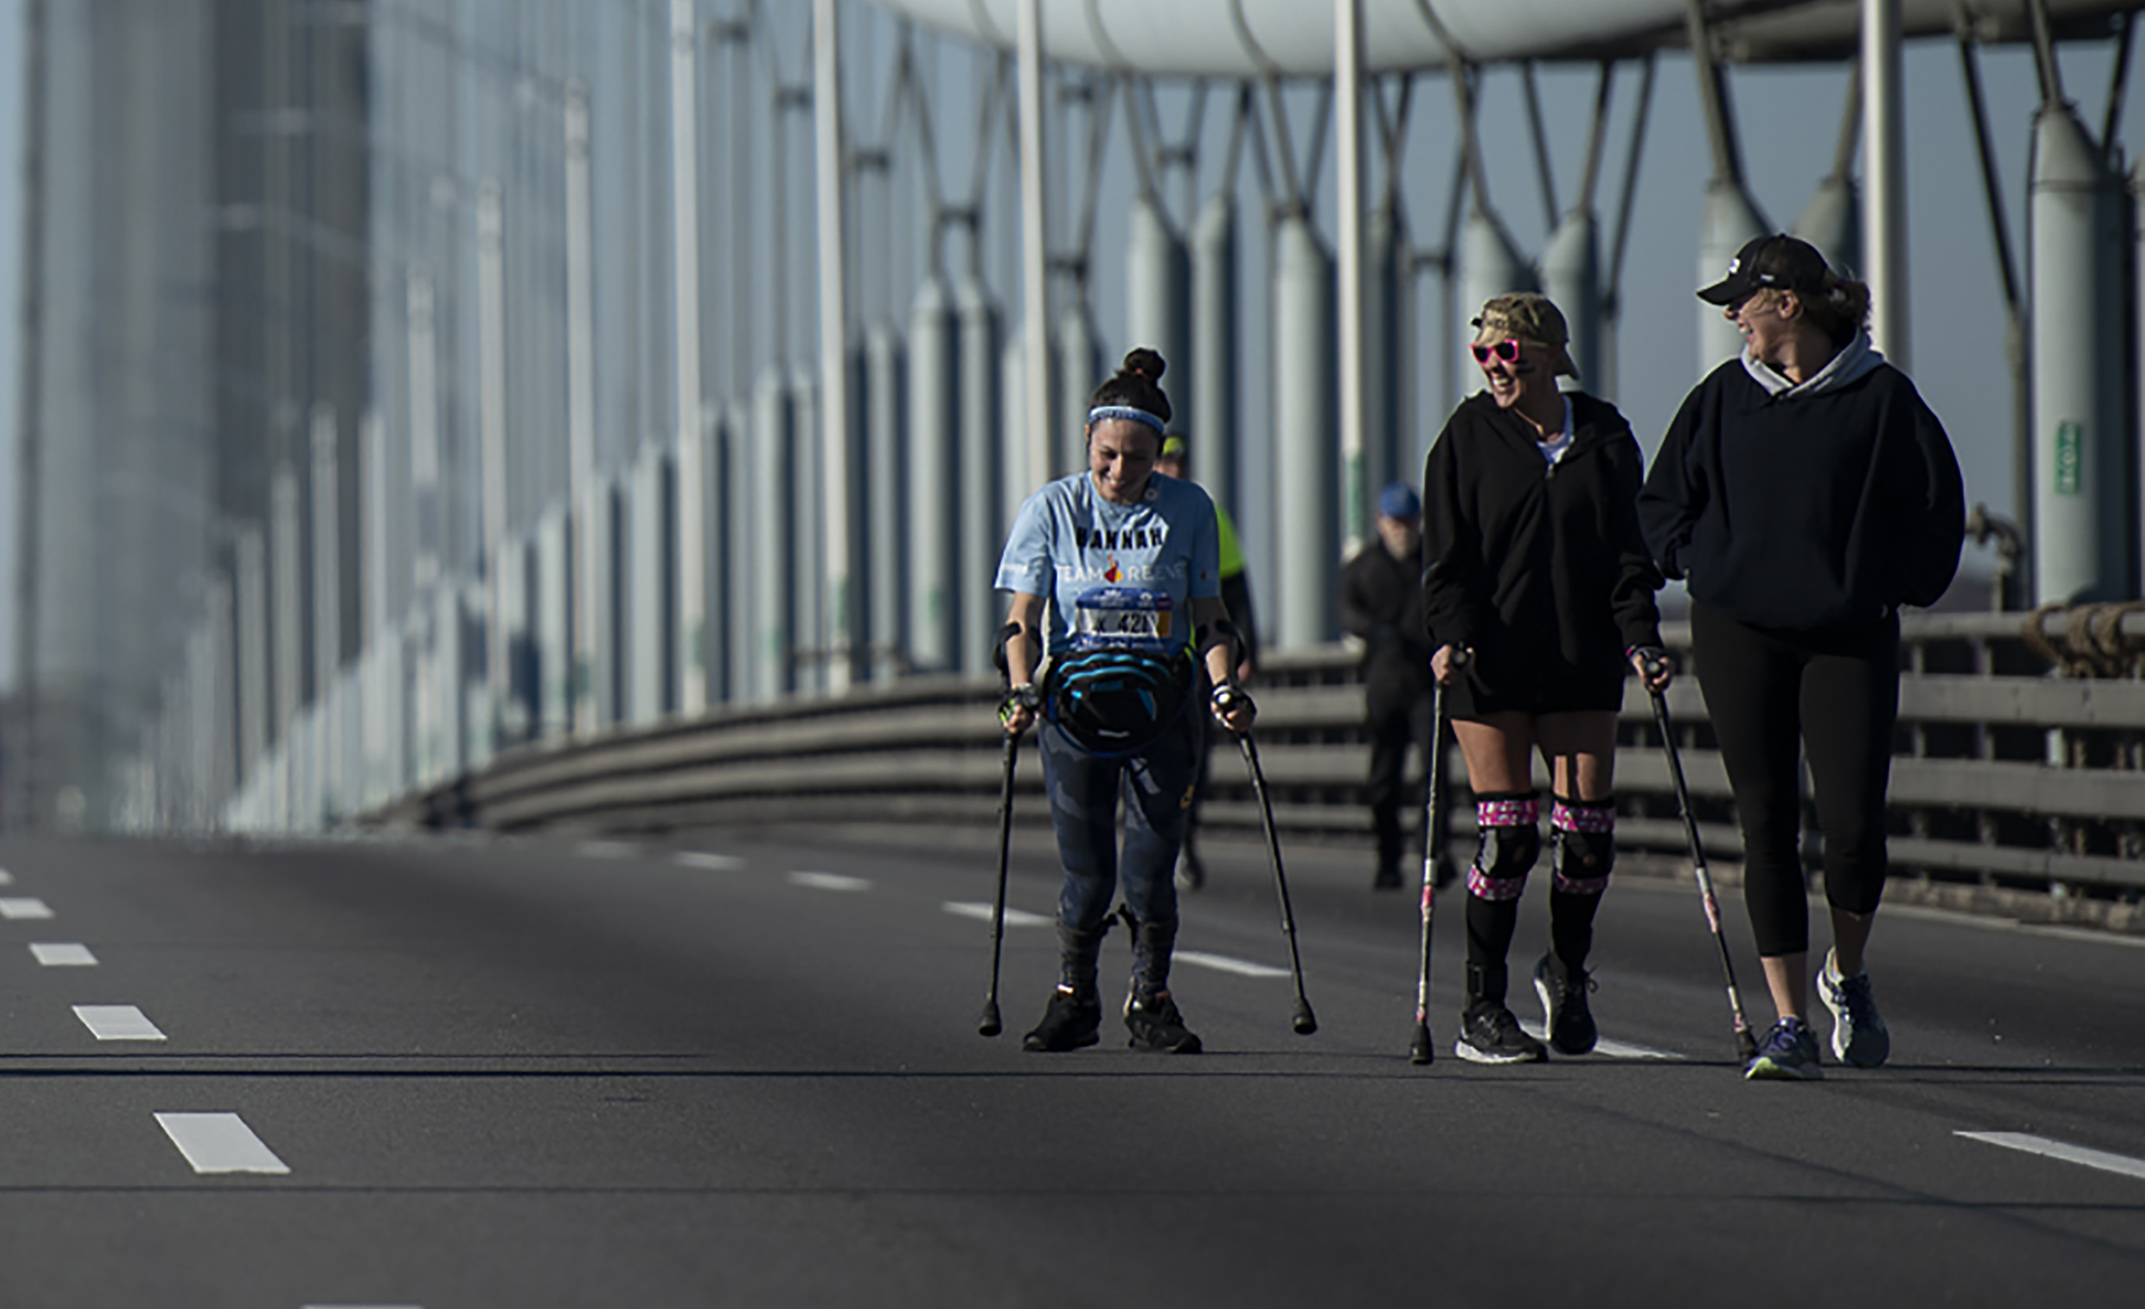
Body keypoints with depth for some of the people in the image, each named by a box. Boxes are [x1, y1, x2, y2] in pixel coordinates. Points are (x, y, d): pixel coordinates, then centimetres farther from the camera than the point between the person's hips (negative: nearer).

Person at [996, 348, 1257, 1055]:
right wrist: (1022, 690, -19)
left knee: (1151, 858, -4)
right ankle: (1073, 999, 14)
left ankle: (1151, 1000, 8)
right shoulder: (1051, 510, -2)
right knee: (1086, 867, -1)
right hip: (1076, 699, -1)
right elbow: (1023, 618, -3)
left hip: (1161, 704, 1)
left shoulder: (1188, 510, 2)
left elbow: (1209, 618, 6)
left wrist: (1225, 688, -9)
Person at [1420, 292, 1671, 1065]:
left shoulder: (1604, 438, 6)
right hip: (1490, 660, -2)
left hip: (1581, 661, 2)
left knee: (1588, 829, -3)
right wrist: (1451, 635, -16)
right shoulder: (1469, 437, 2)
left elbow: (1627, 553, 7)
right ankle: (1482, 1011, 3)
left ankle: (1568, 970, 25)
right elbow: (1446, 556, -1)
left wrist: (1639, 638, -6)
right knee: (1507, 833, -6)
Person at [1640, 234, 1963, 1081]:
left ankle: (1847, 977, 21)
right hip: (1740, 634, 2)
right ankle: (1788, 1025, -1)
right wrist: (1699, 565, 5)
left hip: (1850, 633, -2)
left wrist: (1898, 589, 4)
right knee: (1767, 826, -3)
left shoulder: (1879, 396, -2)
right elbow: (1663, 499, 19)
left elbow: (1938, 499, 7)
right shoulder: (1723, 398, 7)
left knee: (1853, 821, -8)